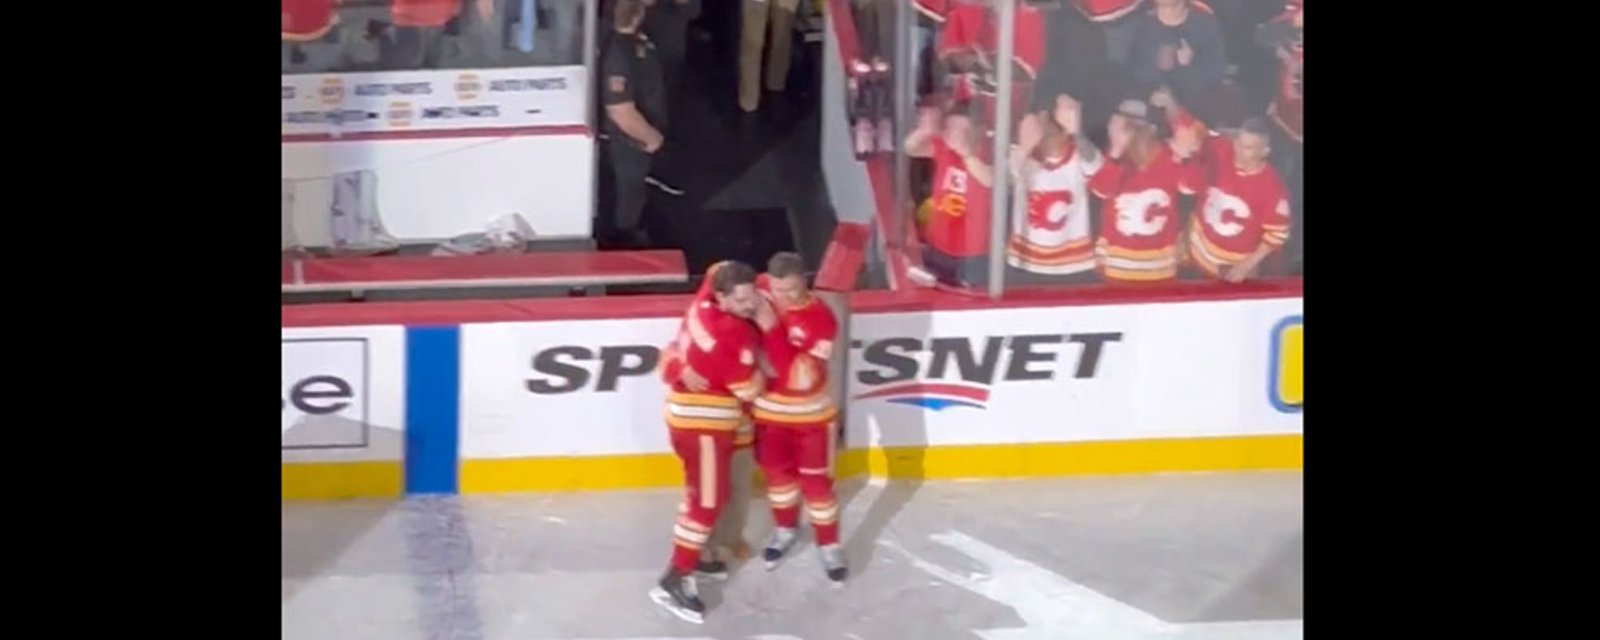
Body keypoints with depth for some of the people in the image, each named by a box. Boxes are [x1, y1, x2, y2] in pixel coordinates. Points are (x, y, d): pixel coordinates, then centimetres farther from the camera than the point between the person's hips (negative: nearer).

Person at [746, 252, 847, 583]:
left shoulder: (821, 319, -28)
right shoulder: (758, 293, -18)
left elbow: (799, 376, -33)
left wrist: (771, 329, -39)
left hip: (810, 413, -4)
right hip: (768, 408, 4)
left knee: (816, 479, 7)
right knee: (777, 471, 21)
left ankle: (829, 545, 26)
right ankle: (785, 529, 45)